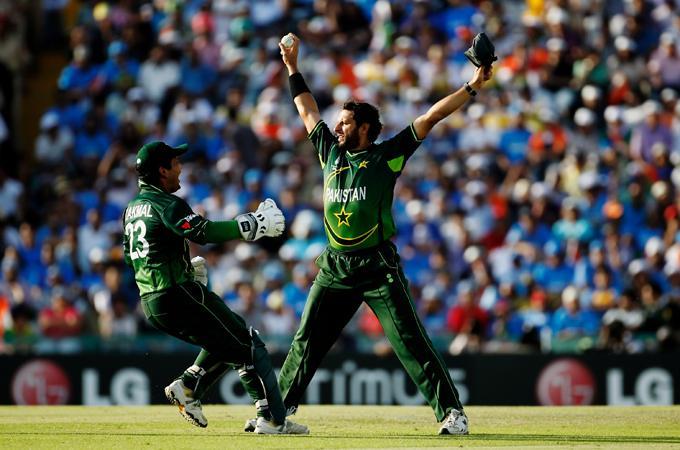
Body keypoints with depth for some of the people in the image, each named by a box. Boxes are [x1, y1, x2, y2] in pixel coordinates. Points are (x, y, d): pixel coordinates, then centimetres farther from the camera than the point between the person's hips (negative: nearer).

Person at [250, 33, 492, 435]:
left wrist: (471, 89, -11)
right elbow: (308, 110, 24)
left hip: (378, 266, -5)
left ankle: (451, 411, -7)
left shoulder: (387, 156, 0)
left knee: (412, 342, -8)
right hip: (335, 267, 5)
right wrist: (293, 69, 28)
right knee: (306, 342, 7)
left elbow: (430, 118, -5)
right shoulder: (332, 153, 13)